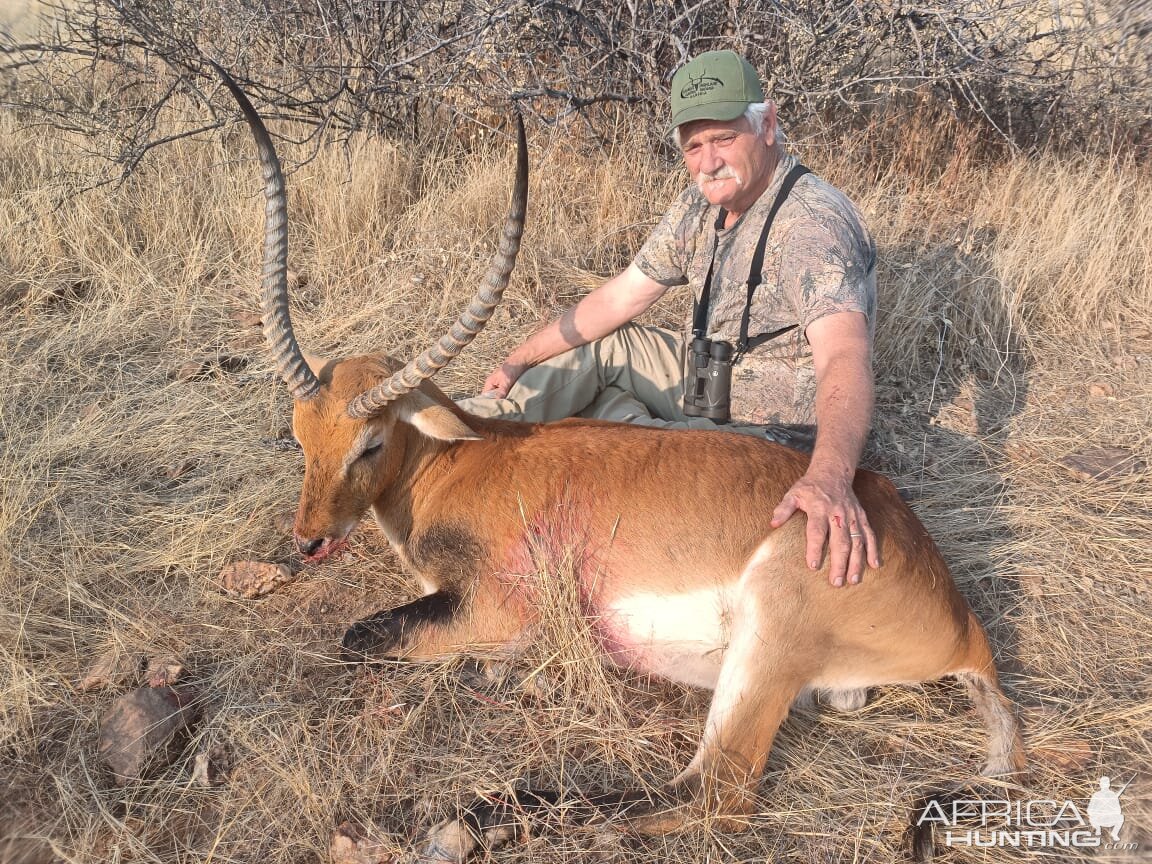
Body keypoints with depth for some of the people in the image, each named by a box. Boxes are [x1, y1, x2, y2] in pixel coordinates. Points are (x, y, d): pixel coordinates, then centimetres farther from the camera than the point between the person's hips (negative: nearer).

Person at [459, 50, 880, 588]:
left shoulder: (813, 224, -29)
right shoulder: (705, 203, -2)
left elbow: (845, 358, -46)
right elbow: (622, 297, 5)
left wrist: (830, 477, -65)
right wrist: (520, 361, 5)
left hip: (768, 435, -8)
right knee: (592, 346, 4)